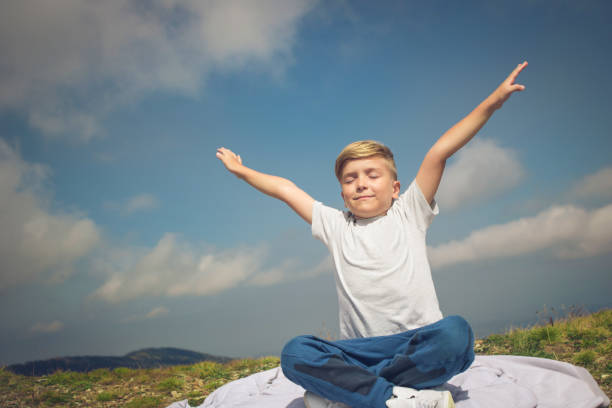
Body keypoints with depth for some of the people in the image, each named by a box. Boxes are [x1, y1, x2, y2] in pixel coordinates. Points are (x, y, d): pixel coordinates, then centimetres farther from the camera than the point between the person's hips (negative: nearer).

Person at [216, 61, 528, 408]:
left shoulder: (408, 214, 9)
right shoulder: (335, 226, 14)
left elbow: (439, 152, 2)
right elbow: (285, 189, 20)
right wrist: (242, 170, 25)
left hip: (419, 345, -1)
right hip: (361, 352, 1)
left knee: (455, 332, -35)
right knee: (294, 353, -25)